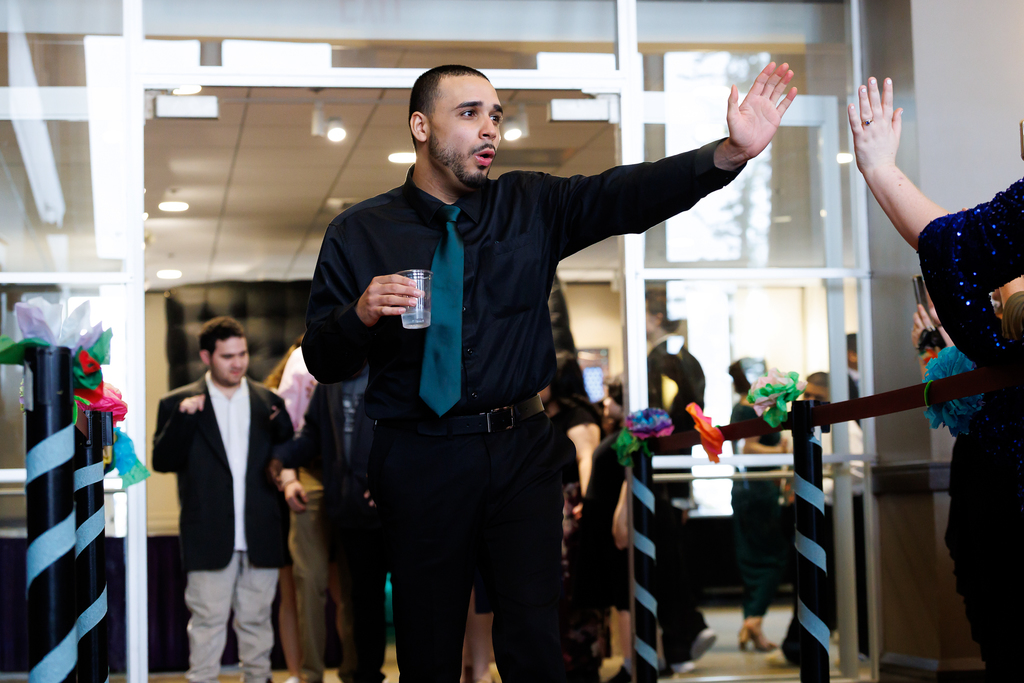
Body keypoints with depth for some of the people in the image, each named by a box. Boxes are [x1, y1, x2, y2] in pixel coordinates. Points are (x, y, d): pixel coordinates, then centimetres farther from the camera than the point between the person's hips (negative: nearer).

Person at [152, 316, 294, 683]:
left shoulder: (268, 401, 10)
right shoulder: (179, 403, 3)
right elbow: (162, 461, -5)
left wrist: (283, 426, -12)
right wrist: (183, 418, -18)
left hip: (260, 538, 3)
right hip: (210, 539, -3)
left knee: (256, 620, 11)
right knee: (207, 622, 0)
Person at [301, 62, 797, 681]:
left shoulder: (532, 206, 7)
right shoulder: (359, 234, 2)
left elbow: (625, 195, -9)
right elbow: (322, 361, 3)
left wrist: (730, 153, -23)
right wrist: (361, 314, -19)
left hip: (523, 451, 1)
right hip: (419, 462, -1)